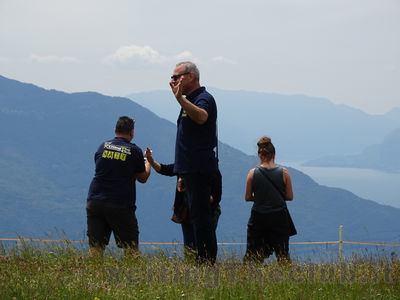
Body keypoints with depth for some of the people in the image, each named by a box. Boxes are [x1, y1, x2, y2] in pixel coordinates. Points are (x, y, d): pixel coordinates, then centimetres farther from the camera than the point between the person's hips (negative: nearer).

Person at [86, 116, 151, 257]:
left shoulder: (103, 146, 9)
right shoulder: (135, 151, -2)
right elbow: (143, 178, 9)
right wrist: (148, 164, 30)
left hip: (95, 202, 3)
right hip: (120, 206, -3)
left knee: (95, 248, 2)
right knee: (131, 249, 2)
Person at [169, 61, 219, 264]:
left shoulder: (203, 98, -12)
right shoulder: (191, 100, 22)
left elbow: (201, 117, -37)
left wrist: (180, 98, -48)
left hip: (199, 169, -11)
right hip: (191, 169, 11)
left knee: (200, 215, -12)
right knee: (199, 215, 11)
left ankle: (206, 261, -13)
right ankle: (205, 263, 14)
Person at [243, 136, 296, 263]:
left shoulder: (253, 173, -4)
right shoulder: (284, 172, -4)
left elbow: (247, 197, 2)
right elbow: (290, 196, 2)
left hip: (258, 217, 0)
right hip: (279, 217, 0)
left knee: (252, 255, 6)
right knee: (282, 254, 7)